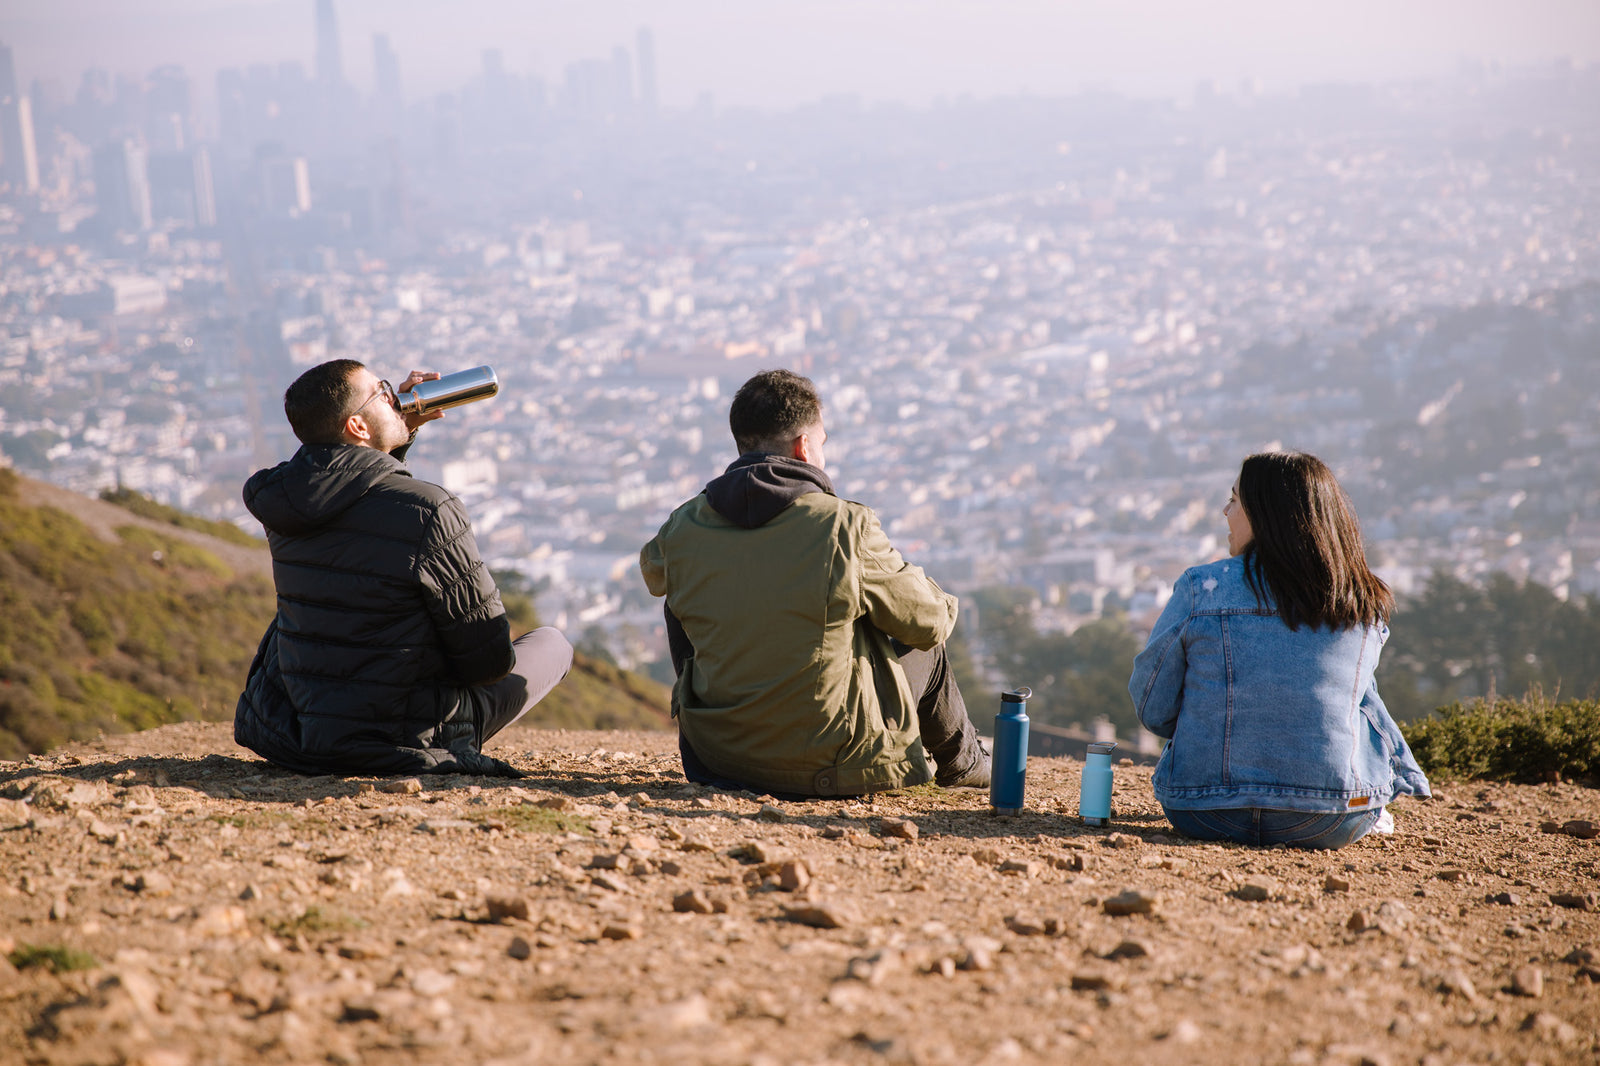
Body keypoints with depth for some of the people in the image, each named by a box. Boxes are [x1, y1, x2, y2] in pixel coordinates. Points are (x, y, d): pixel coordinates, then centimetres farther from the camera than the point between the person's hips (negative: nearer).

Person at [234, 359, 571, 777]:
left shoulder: (283, 504, -3)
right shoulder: (428, 513, -23)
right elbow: (489, 660, -14)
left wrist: (402, 428, 13)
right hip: (401, 743, -5)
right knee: (552, 643, 15)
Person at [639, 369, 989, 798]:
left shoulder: (683, 529, -7)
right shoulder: (845, 527, -19)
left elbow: (653, 573, 20)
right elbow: (930, 622, -6)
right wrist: (942, 604, 19)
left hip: (714, 757, 3)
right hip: (830, 766, -3)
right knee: (924, 649, 22)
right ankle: (961, 763, 53)